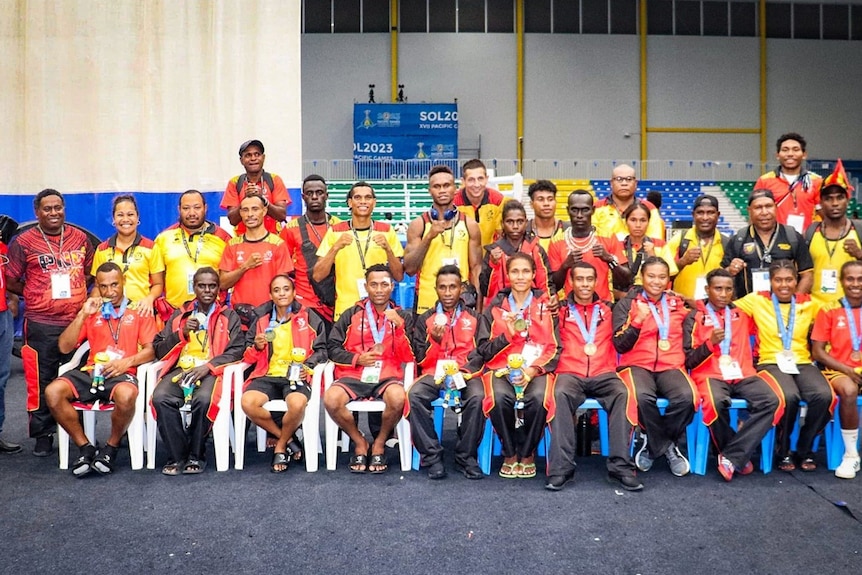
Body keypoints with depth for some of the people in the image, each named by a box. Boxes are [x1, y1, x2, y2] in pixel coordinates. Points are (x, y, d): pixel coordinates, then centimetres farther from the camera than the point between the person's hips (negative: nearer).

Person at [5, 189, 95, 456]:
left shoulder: (80, 238, 8)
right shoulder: (23, 242, -1)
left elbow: (89, 272, 19)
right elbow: (11, 282, 2)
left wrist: (75, 293, 8)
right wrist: (38, 295, 0)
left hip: (77, 321, 3)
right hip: (41, 325, -3)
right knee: (42, 382, 2)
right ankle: (43, 435, 15)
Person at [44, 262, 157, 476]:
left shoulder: (139, 312, 11)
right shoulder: (91, 311, 19)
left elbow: (151, 349, 2)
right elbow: (64, 347, 10)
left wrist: (126, 361, -15)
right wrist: (82, 315, 2)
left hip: (122, 373, -3)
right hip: (91, 371, 4)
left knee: (126, 395, -38)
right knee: (53, 392, -24)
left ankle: (112, 447, -9)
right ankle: (85, 447, -8)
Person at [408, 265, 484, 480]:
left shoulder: (474, 318, 14)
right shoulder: (425, 319, 15)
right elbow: (420, 359, 8)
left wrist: (462, 372, -12)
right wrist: (434, 340, -11)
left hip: (465, 374, -1)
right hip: (434, 374, 1)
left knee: (477, 397, -33)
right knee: (414, 395, -30)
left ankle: (466, 456, -16)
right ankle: (432, 458, -21)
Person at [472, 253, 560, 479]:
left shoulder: (546, 305, 12)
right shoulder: (495, 306, 12)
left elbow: (554, 348, 5)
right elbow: (483, 350, 8)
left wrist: (533, 369, -12)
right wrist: (507, 334, -9)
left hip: (536, 370, 0)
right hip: (502, 369, 0)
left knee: (538, 398, -34)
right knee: (500, 398, -33)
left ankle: (527, 454, -8)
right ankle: (509, 454, -8)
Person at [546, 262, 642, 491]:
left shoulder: (607, 309, 19)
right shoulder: (561, 310, 14)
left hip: (603, 373, 2)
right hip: (570, 373, -1)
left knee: (622, 394, -30)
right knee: (561, 394, -34)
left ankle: (620, 466, -28)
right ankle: (561, 467, -33)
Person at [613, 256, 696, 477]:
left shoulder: (678, 304, 16)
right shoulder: (627, 303, 8)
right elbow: (620, 345, -2)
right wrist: (638, 320, -12)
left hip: (671, 366, 2)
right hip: (637, 365, -2)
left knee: (687, 397, -31)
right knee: (642, 396, -36)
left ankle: (653, 444, -6)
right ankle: (666, 446, -9)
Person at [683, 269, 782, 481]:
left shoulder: (742, 314, 16)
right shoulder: (695, 317, 4)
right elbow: (689, 360, -2)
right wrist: (710, 343, -15)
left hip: (743, 374, 4)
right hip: (710, 375, -4)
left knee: (772, 400, -25)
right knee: (716, 403, -37)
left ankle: (732, 456, -21)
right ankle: (741, 456, -10)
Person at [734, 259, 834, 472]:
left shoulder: (809, 303, 11)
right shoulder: (757, 300, 4)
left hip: (803, 363, 3)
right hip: (771, 363, -3)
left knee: (824, 395, -29)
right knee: (789, 396, -34)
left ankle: (805, 450, -5)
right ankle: (783, 451, -8)